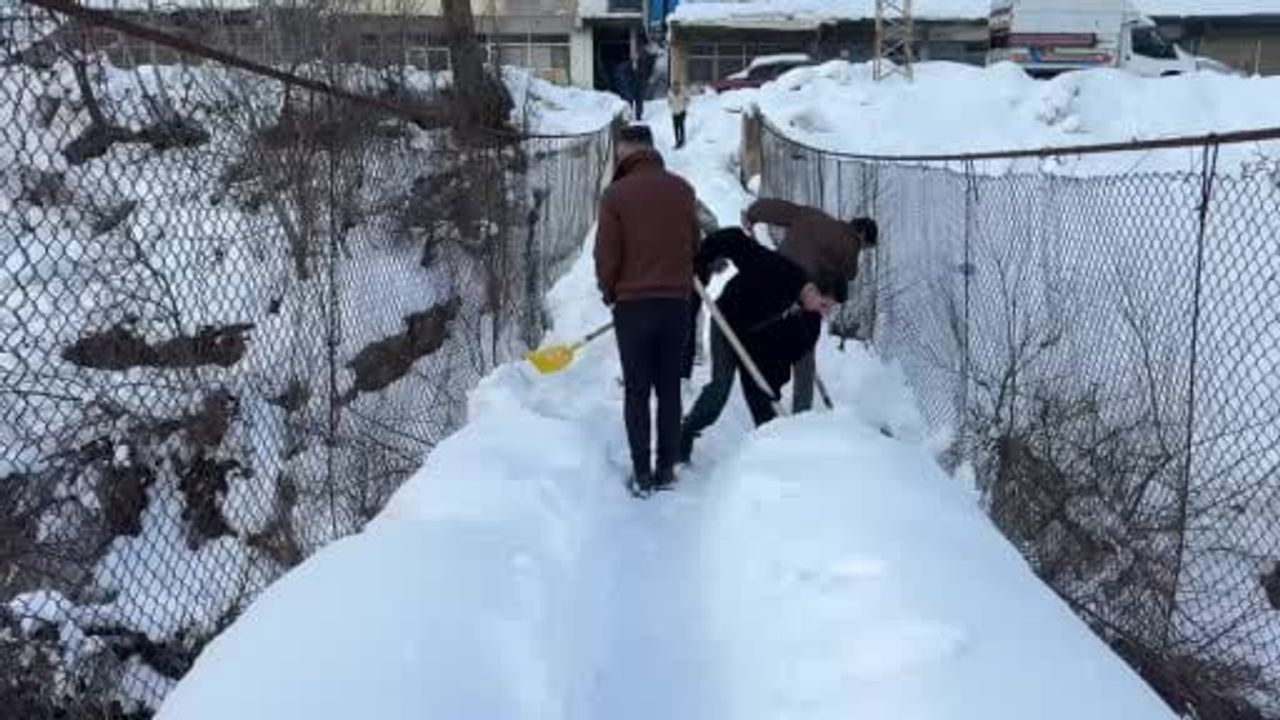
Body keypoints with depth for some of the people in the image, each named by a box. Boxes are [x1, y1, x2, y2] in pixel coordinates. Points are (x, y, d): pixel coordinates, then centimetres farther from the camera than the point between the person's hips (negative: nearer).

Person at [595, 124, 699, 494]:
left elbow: (606, 254, -8)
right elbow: (695, 244, 8)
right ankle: (666, 469, 16)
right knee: (670, 389, 12)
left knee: (637, 392, 7)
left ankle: (642, 473, 8)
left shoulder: (616, 193, -10)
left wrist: (610, 293, 9)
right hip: (677, 302, 3)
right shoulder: (682, 189, 1)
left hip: (632, 305, -3)